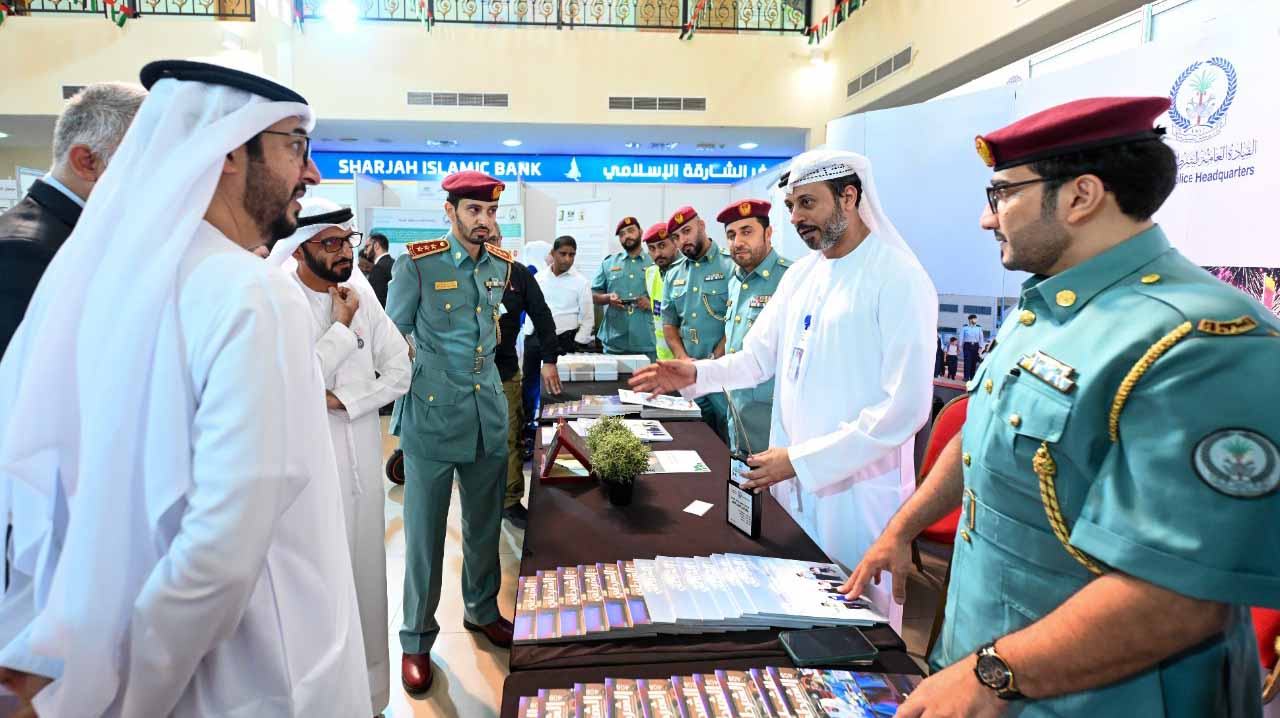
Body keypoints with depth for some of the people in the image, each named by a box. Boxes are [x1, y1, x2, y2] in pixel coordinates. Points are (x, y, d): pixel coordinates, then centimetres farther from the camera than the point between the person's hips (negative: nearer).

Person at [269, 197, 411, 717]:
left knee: (365, 572, 14)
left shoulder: (361, 292, 5)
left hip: (361, 457, 5)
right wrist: (341, 328, -14)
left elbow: (399, 371, 3)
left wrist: (342, 399, -11)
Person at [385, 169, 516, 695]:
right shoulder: (417, 264, -8)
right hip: (432, 417, -4)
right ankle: (416, 639, 23)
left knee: (485, 523, 17)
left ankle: (482, 610, 38)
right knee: (425, 532, 5)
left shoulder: (503, 266, 6)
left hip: (489, 415, 5)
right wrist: (410, 385, -7)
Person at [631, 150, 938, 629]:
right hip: (790, 474, 7)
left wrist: (802, 460, -21)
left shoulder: (899, 280, -15)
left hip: (858, 486, -6)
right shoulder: (800, 275, 8)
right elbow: (757, 358, 13)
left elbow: (906, 408, -20)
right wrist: (697, 374, -6)